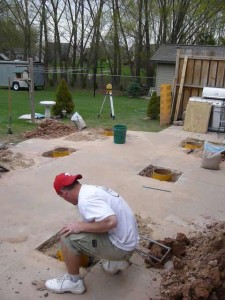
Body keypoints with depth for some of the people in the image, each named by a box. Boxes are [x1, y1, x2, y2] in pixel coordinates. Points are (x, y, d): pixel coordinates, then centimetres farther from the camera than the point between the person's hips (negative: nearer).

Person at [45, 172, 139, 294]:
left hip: (120, 246, -10)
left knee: (67, 237, -12)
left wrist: (81, 226, -22)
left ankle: (73, 281, 9)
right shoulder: (92, 189, 8)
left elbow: (111, 222, -36)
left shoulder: (85, 200, -23)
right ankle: (116, 261, 24)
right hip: (128, 240, 10)